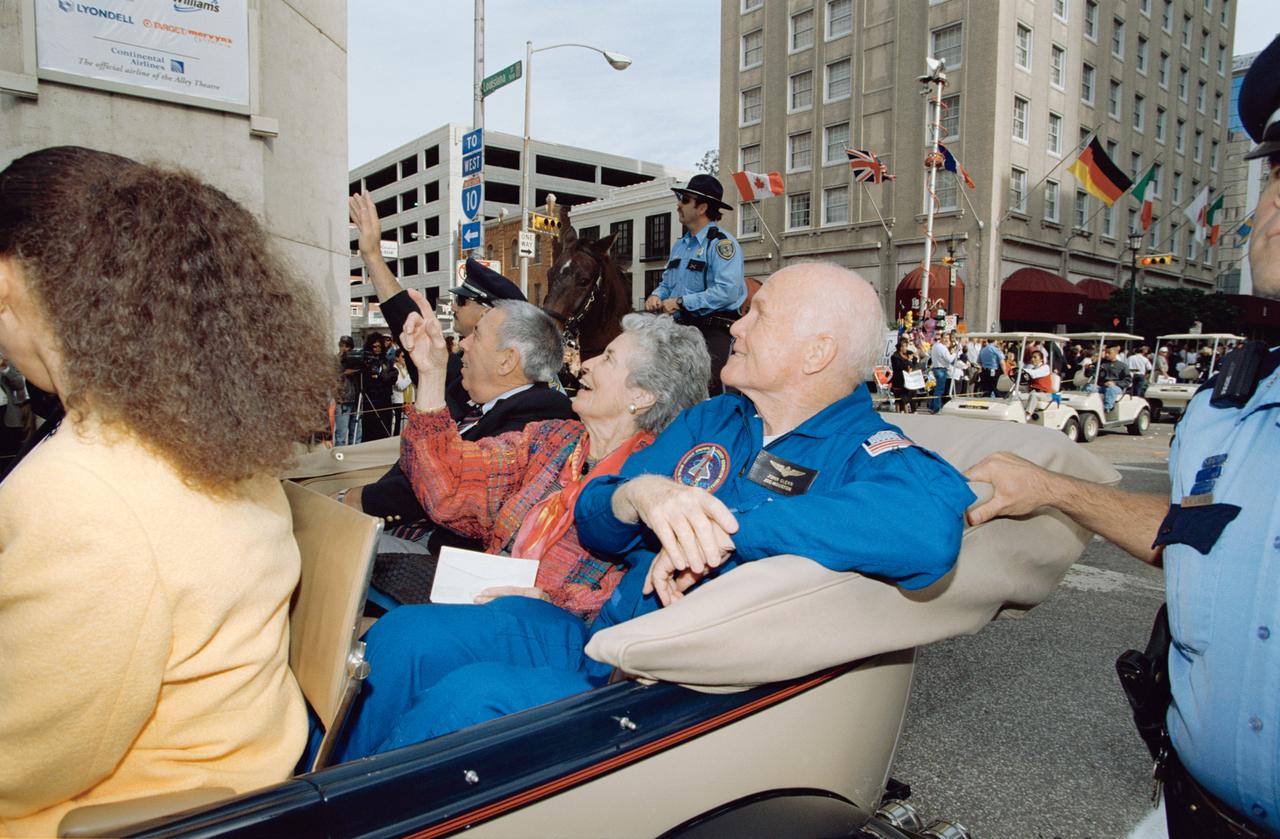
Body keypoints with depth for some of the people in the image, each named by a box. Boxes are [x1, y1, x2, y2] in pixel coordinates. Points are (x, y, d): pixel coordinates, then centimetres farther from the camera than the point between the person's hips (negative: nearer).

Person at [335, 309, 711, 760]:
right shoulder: (551, 439, 15)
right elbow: (449, 486, 10)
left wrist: (553, 600, -17)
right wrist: (431, 373, 6)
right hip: (488, 602, 6)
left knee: (402, 635, -26)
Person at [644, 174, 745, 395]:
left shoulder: (722, 243, -12)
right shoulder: (680, 245, 17)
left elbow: (727, 291, -24)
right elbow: (667, 282, 27)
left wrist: (681, 302, -19)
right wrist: (656, 296, 2)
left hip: (713, 333, -8)